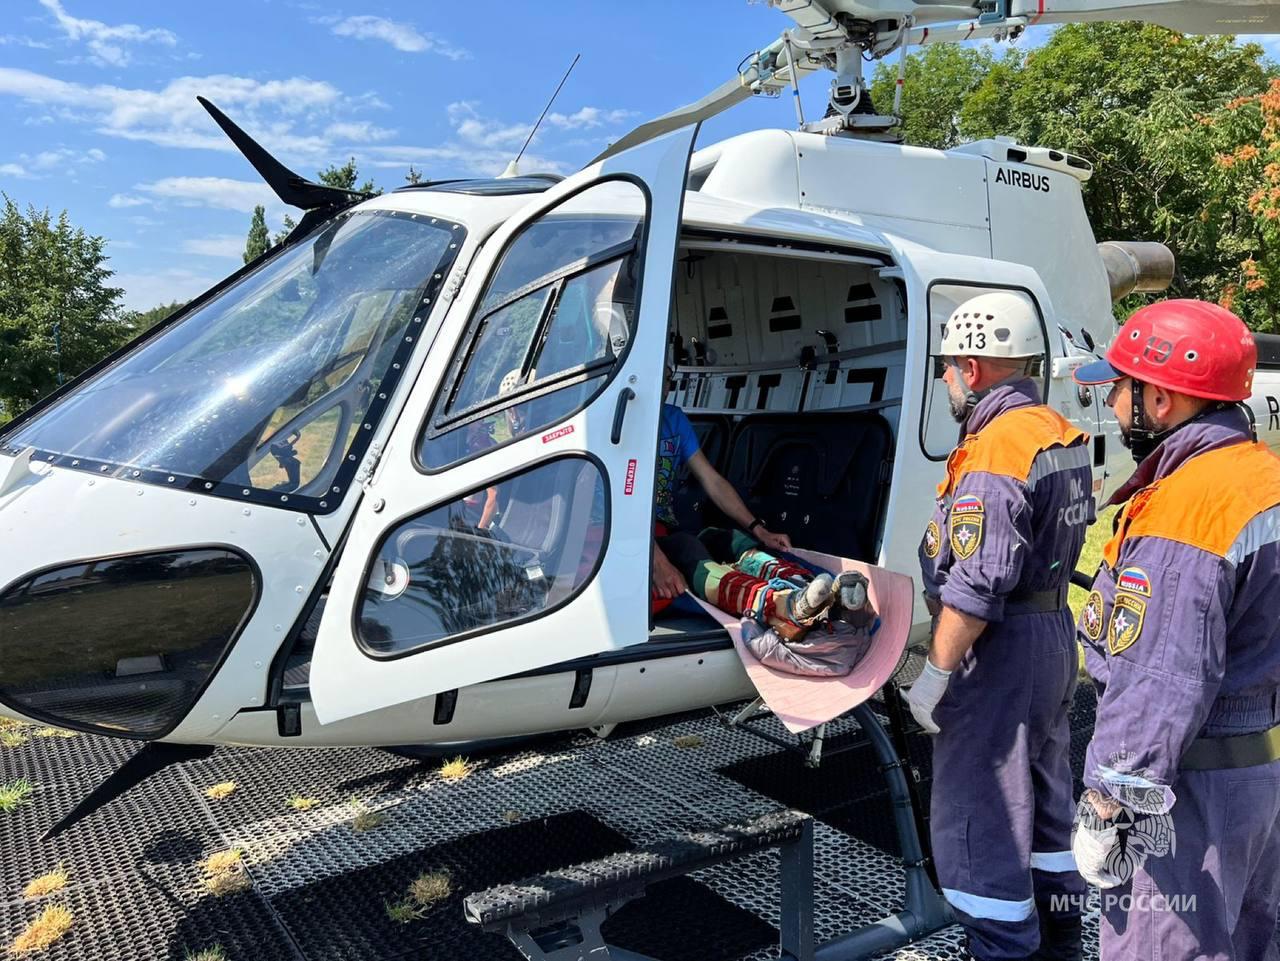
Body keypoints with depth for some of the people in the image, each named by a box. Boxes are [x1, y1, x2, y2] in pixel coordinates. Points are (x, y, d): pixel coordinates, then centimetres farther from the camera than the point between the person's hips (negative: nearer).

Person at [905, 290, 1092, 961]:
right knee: (1045, 801, 22)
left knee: (977, 818, 1)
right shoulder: (1063, 436, 9)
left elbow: (976, 588, -26)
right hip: (1055, 632, 10)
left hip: (1000, 652, -10)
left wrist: (935, 673, -19)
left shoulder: (994, 452, -22)